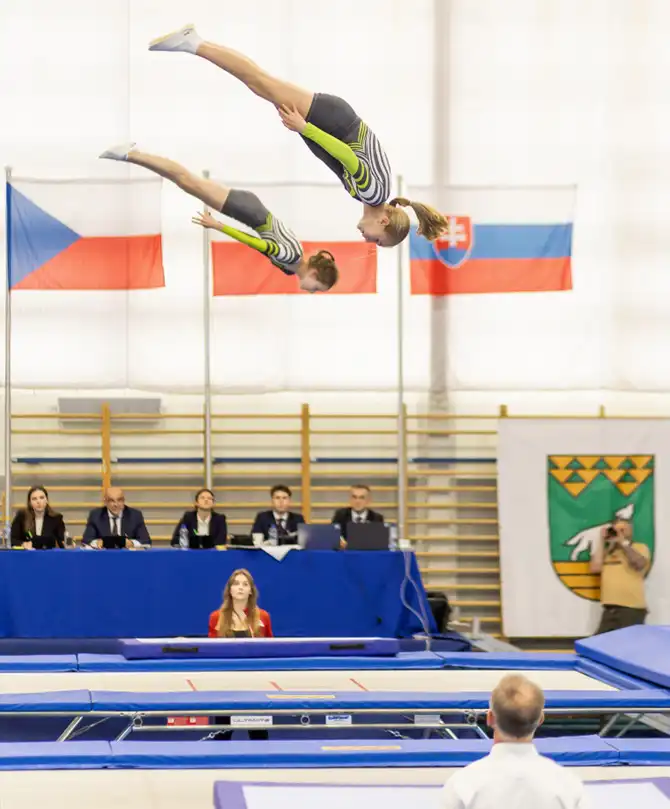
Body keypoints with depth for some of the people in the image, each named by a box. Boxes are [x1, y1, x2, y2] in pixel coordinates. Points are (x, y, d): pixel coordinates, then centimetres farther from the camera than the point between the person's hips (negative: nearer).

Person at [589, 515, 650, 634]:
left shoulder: (640, 547, 5)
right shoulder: (607, 550, 18)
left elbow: (639, 564, -15)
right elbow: (594, 568, 4)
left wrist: (623, 542, -8)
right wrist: (601, 540, 6)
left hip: (632, 609, -5)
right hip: (609, 609, 5)